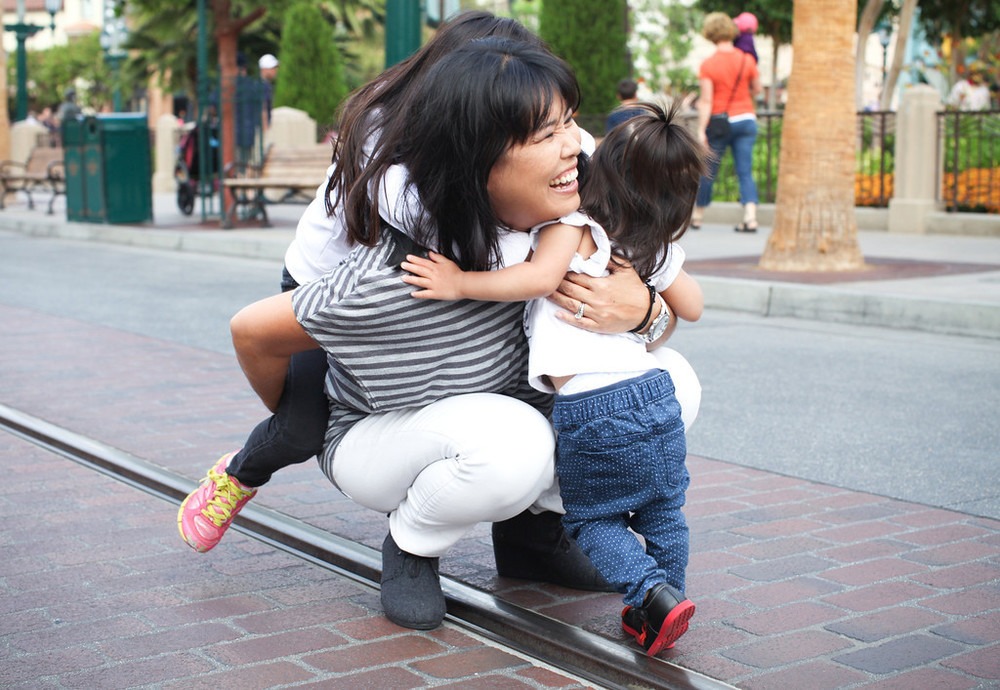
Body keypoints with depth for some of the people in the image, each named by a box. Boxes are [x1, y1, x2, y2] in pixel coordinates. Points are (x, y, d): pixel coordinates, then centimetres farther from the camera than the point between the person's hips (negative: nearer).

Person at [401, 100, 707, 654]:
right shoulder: (658, 253, 11)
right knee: (662, 512, 23)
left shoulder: (574, 224, -4)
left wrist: (461, 283, -17)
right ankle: (666, 596, 29)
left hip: (586, 410, -4)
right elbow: (693, 307, 26)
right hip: (653, 393, 4)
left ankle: (652, 589, -3)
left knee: (590, 518, 14)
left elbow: (541, 276, -21)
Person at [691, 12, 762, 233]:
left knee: (707, 171, 11)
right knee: (745, 172, 1)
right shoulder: (746, 60, -2)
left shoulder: (708, 64, -10)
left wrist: (701, 130, -12)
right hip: (746, 119, 2)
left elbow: (706, 101, -13)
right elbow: (757, 89, 10)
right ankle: (750, 217, -12)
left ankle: (696, 216, 24)